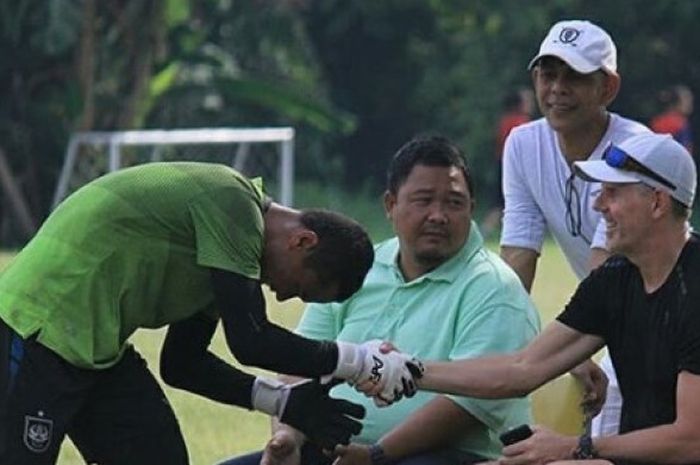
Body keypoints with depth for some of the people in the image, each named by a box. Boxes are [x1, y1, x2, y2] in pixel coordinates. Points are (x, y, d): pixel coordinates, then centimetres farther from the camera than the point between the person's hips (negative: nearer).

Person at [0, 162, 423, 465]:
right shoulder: (232, 203, -17)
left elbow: (184, 363, 16)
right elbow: (250, 342, -21)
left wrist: (283, 402, 6)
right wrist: (361, 362, -12)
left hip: (97, 344, 10)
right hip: (39, 328, -10)